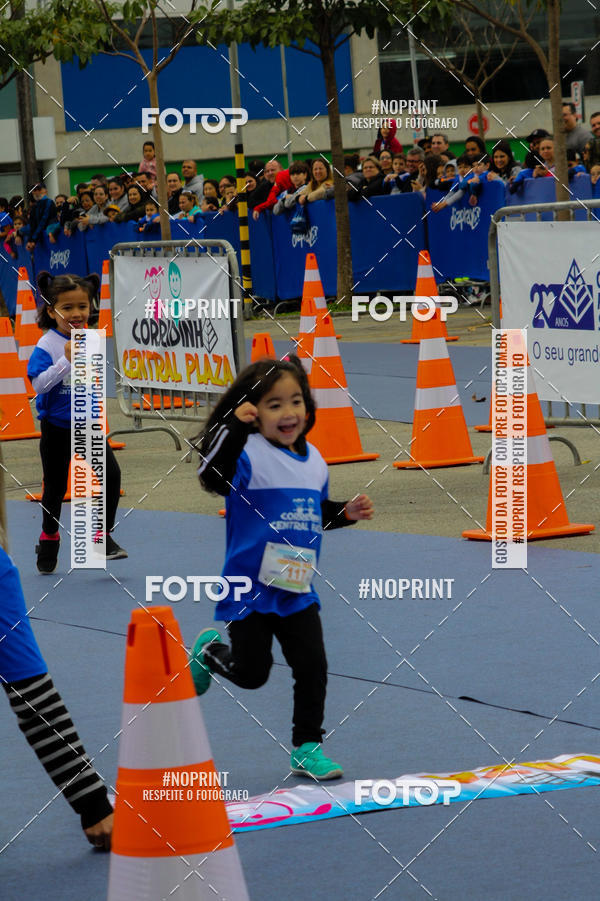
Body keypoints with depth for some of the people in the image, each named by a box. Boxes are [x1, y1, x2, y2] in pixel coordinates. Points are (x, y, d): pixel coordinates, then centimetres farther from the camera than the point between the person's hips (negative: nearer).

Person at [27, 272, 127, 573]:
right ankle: (49, 539, 32)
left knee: (111, 474, -11)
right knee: (55, 486, 9)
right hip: (56, 427, -4)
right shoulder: (47, 345, -17)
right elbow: (38, 383, -28)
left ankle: (103, 537, 3)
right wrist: (66, 360, -34)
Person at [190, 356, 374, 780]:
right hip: (251, 589, -5)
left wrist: (346, 512, 4)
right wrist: (234, 425, -44)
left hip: (297, 589, 5)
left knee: (312, 667, 0)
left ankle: (307, 748, 14)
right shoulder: (249, 453, -16)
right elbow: (214, 476, -37)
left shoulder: (314, 460, 7)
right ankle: (210, 650, 35)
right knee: (251, 674, 3)